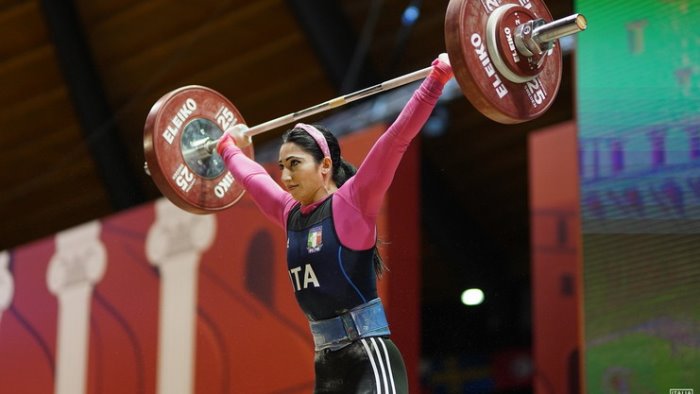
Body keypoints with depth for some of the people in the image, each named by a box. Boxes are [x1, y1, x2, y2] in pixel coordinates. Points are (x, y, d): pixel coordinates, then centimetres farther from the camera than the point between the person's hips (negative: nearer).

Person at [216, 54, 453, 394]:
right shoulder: (291, 214, 13)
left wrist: (438, 76, -18)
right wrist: (229, 149, 49)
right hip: (328, 366, 8)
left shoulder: (353, 204, -6)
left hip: (370, 360, -7)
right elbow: (254, 178, 33)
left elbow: (396, 139, -14)